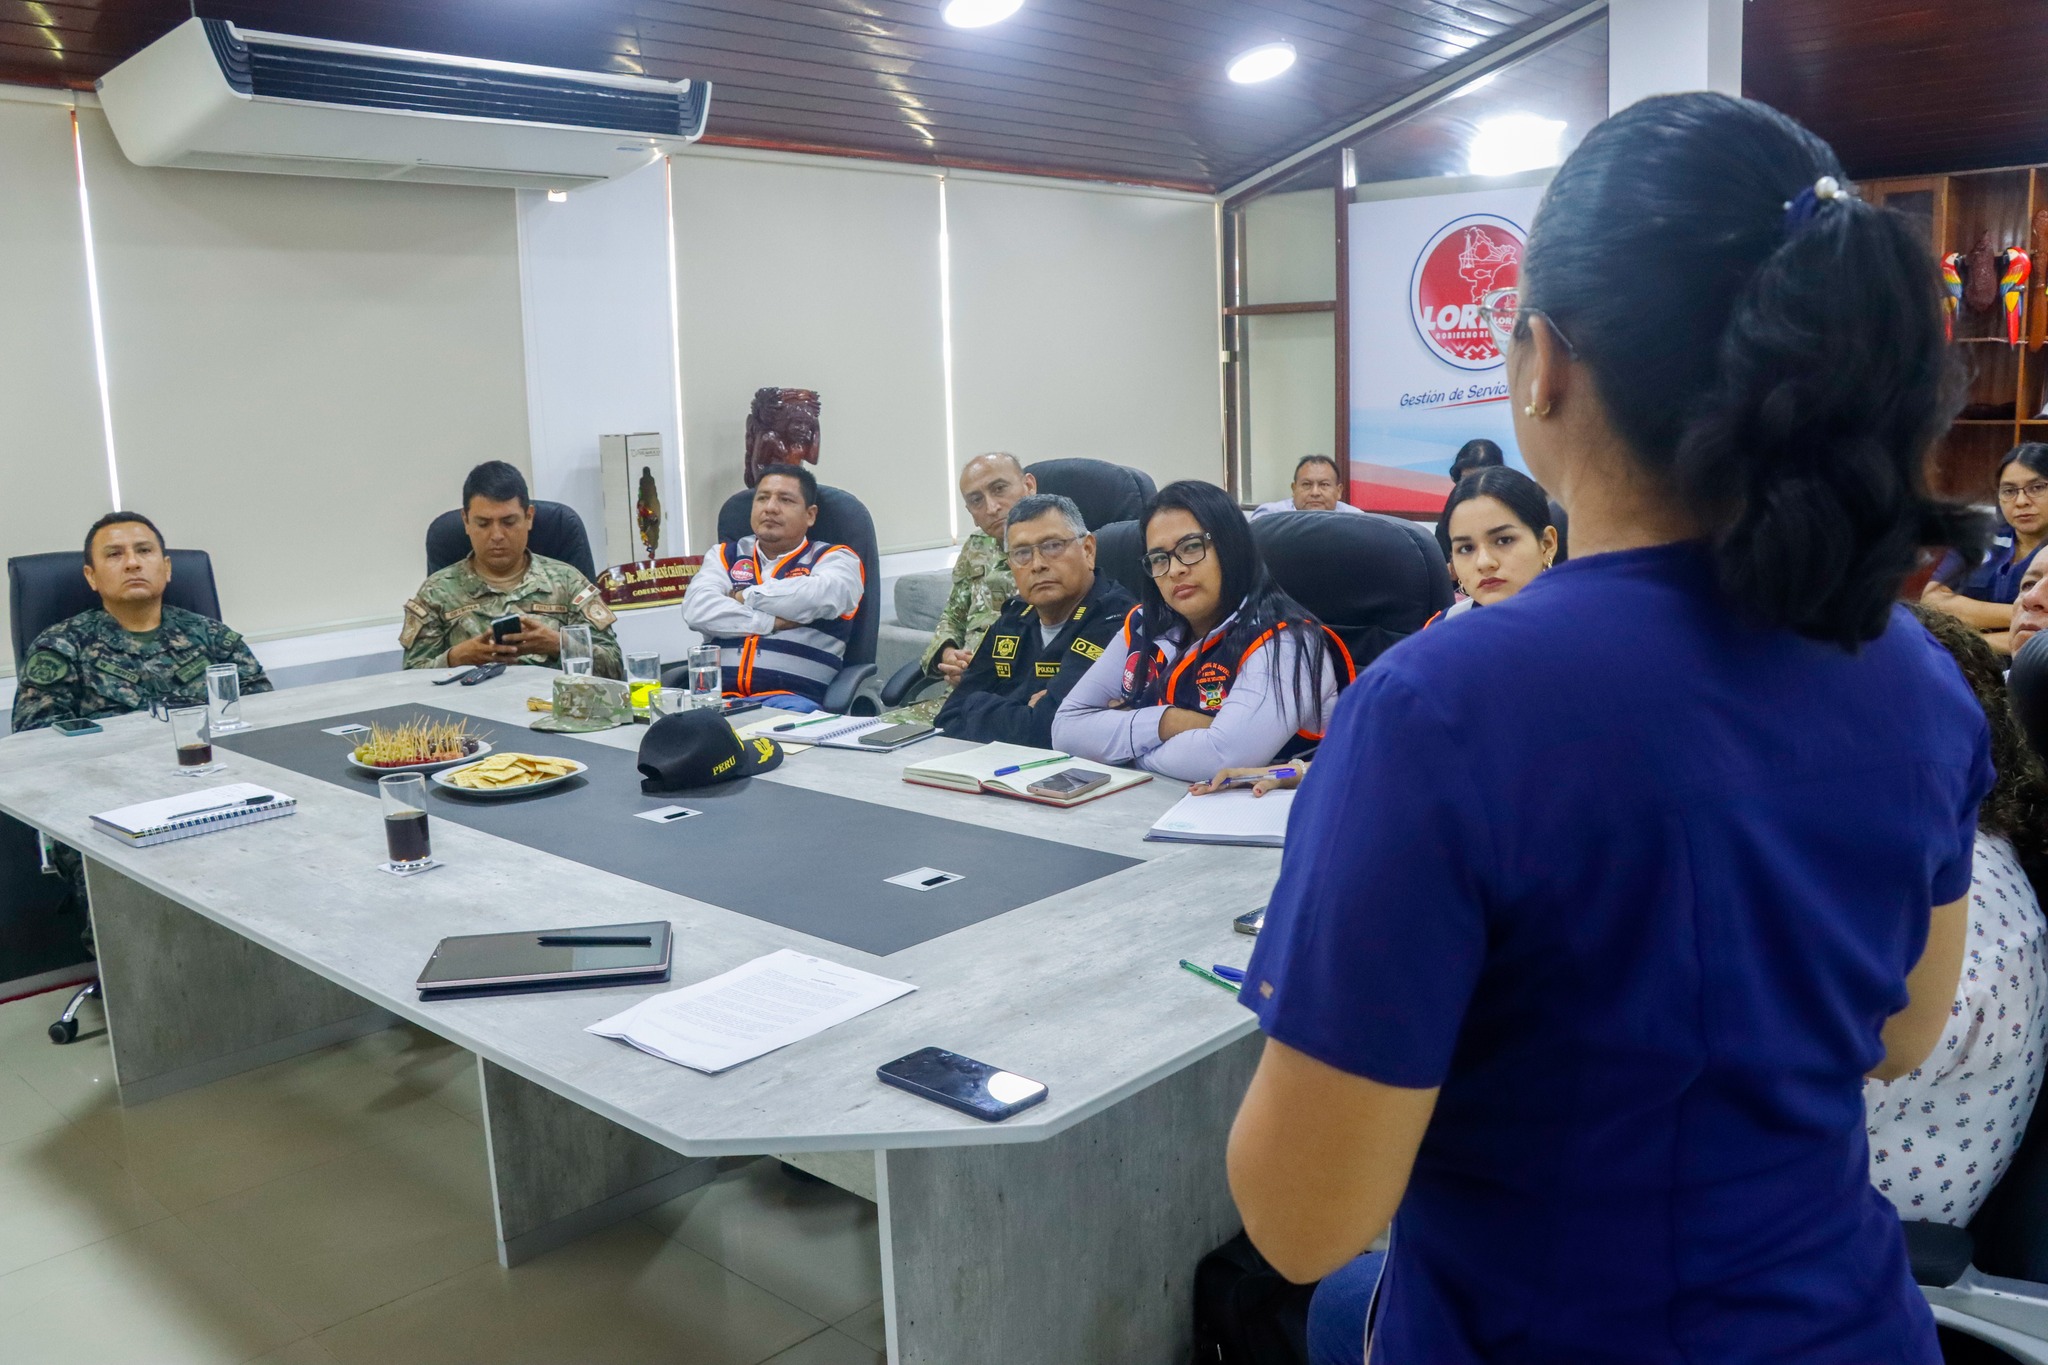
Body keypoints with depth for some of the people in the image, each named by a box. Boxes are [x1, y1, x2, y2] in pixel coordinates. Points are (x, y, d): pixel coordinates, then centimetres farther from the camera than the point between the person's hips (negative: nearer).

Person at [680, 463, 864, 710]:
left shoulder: (834, 558, 14)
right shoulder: (726, 555, 23)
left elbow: (821, 596, -11)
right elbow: (696, 607, 4)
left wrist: (745, 596, 2)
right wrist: (771, 622, -4)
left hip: (791, 697, -2)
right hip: (718, 694, 3)